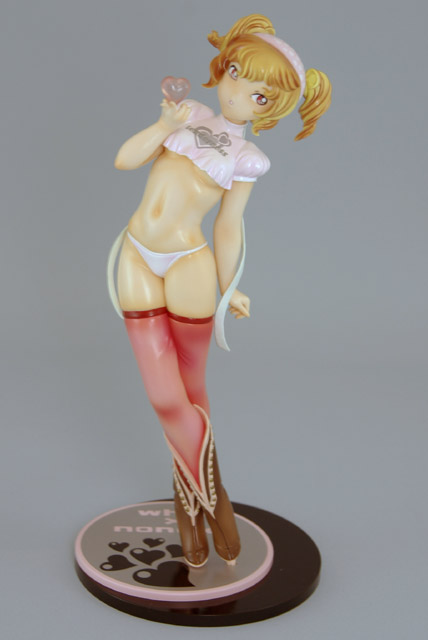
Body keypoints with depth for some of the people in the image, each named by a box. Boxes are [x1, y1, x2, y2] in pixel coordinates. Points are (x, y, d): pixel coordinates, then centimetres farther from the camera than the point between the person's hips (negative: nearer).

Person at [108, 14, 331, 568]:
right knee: (166, 399, 1)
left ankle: (187, 495, 31)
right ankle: (212, 499, 22)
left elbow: (228, 229, 6)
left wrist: (227, 290, 7)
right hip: (137, 258, 2)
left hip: (189, 265, -2)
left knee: (189, 394, 8)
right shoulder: (186, 117, 9)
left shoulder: (245, 158, 4)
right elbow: (125, 160, 2)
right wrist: (165, 124, -10)